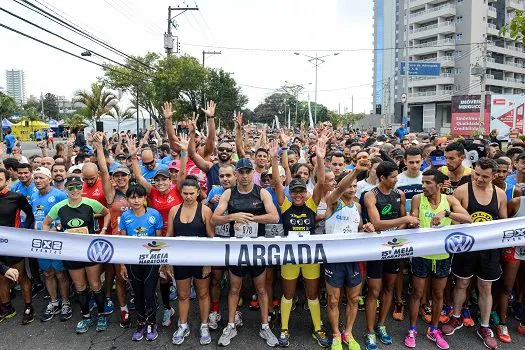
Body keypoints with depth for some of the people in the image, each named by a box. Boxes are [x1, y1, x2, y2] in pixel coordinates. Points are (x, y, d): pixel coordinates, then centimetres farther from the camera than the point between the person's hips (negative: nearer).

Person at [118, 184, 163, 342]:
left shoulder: (154, 214, -11)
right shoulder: (125, 216, -4)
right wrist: (122, 264, 3)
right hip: (133, 261, 3)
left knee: (149, 294, 1)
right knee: (138, 294, 14)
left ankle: (151, 324, 24)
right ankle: (141, 324, 33)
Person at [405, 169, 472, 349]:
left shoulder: (449, 200, -5)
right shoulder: (417, 199, -8)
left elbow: (468, 219, -18)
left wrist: (446, 213, -32)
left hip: (443, 255, 2)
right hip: (421, 254, -2)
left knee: (438, 294, 16)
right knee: (417, 293, 9)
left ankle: (433, 330, 35)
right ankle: (412, 330, 26)